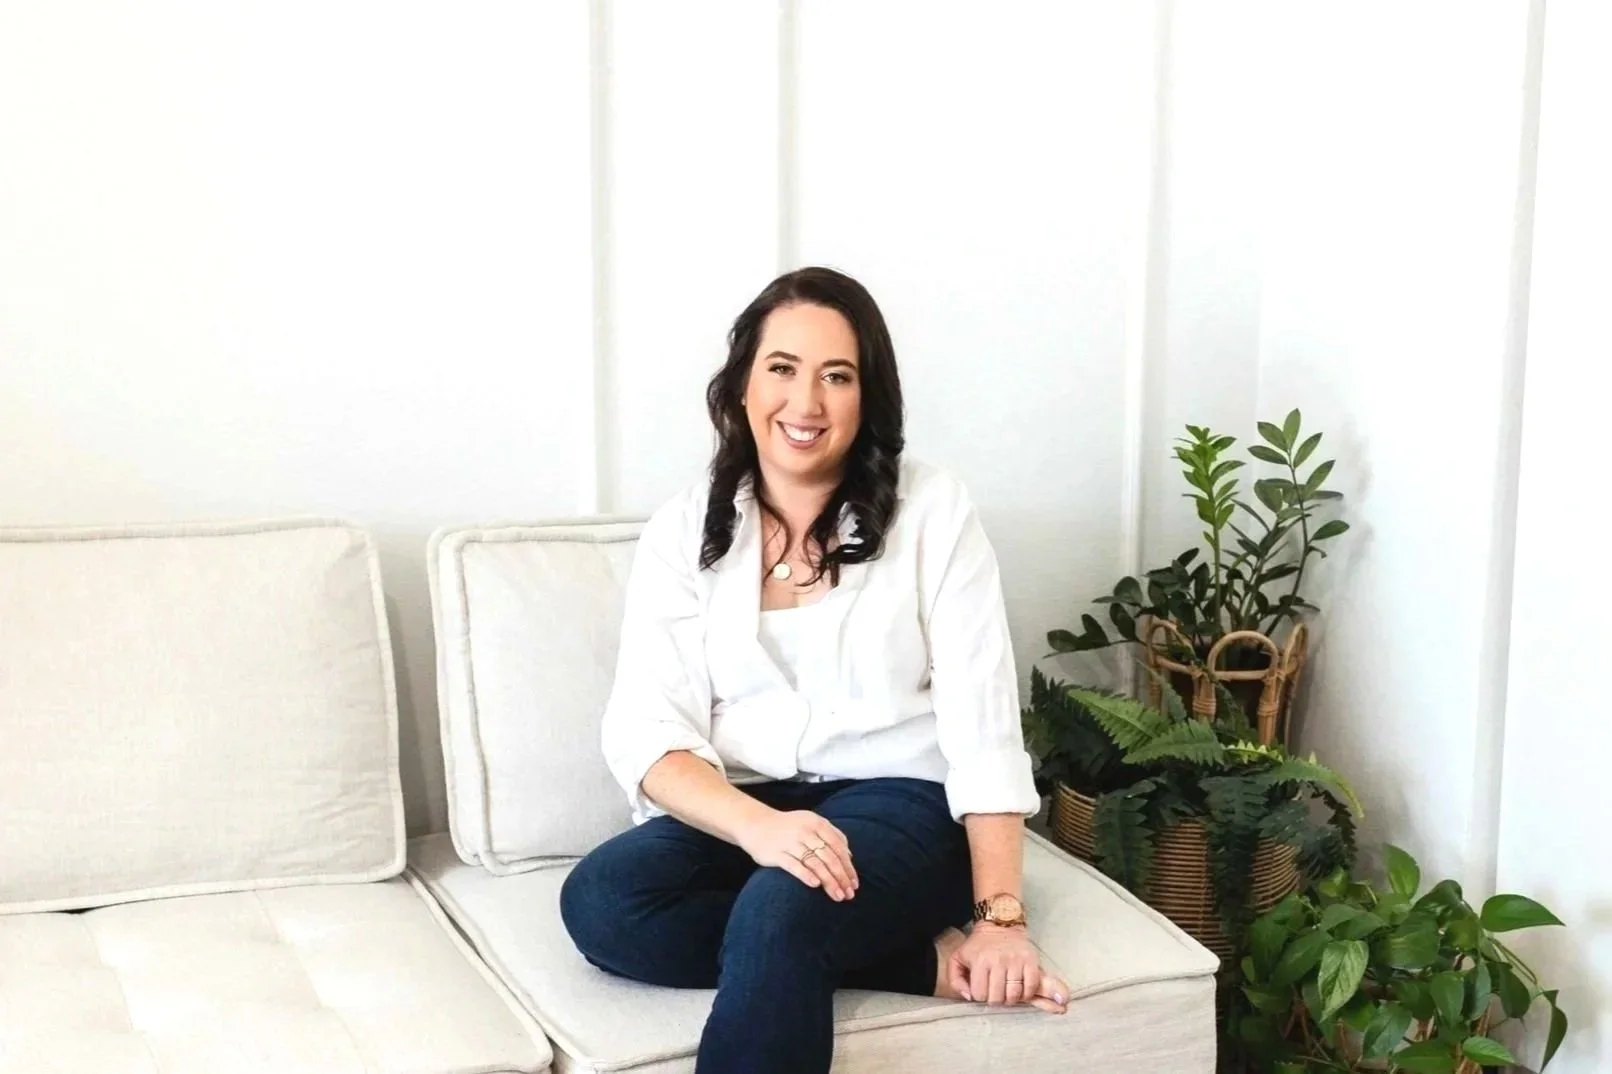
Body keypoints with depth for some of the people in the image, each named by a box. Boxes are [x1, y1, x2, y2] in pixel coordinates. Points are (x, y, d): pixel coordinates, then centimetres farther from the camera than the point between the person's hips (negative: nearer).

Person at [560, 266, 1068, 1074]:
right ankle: (925, 960, -21)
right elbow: (644, 732, -7)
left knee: (776, 914, -37)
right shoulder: (682, 531, 4)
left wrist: (1000, 917, -17)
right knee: (598, 900, -28)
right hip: (736, 811, 4)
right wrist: (759, 826, -28)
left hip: (898, 803, -4)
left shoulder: (932, 511, -1)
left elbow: (982, 725, -6)